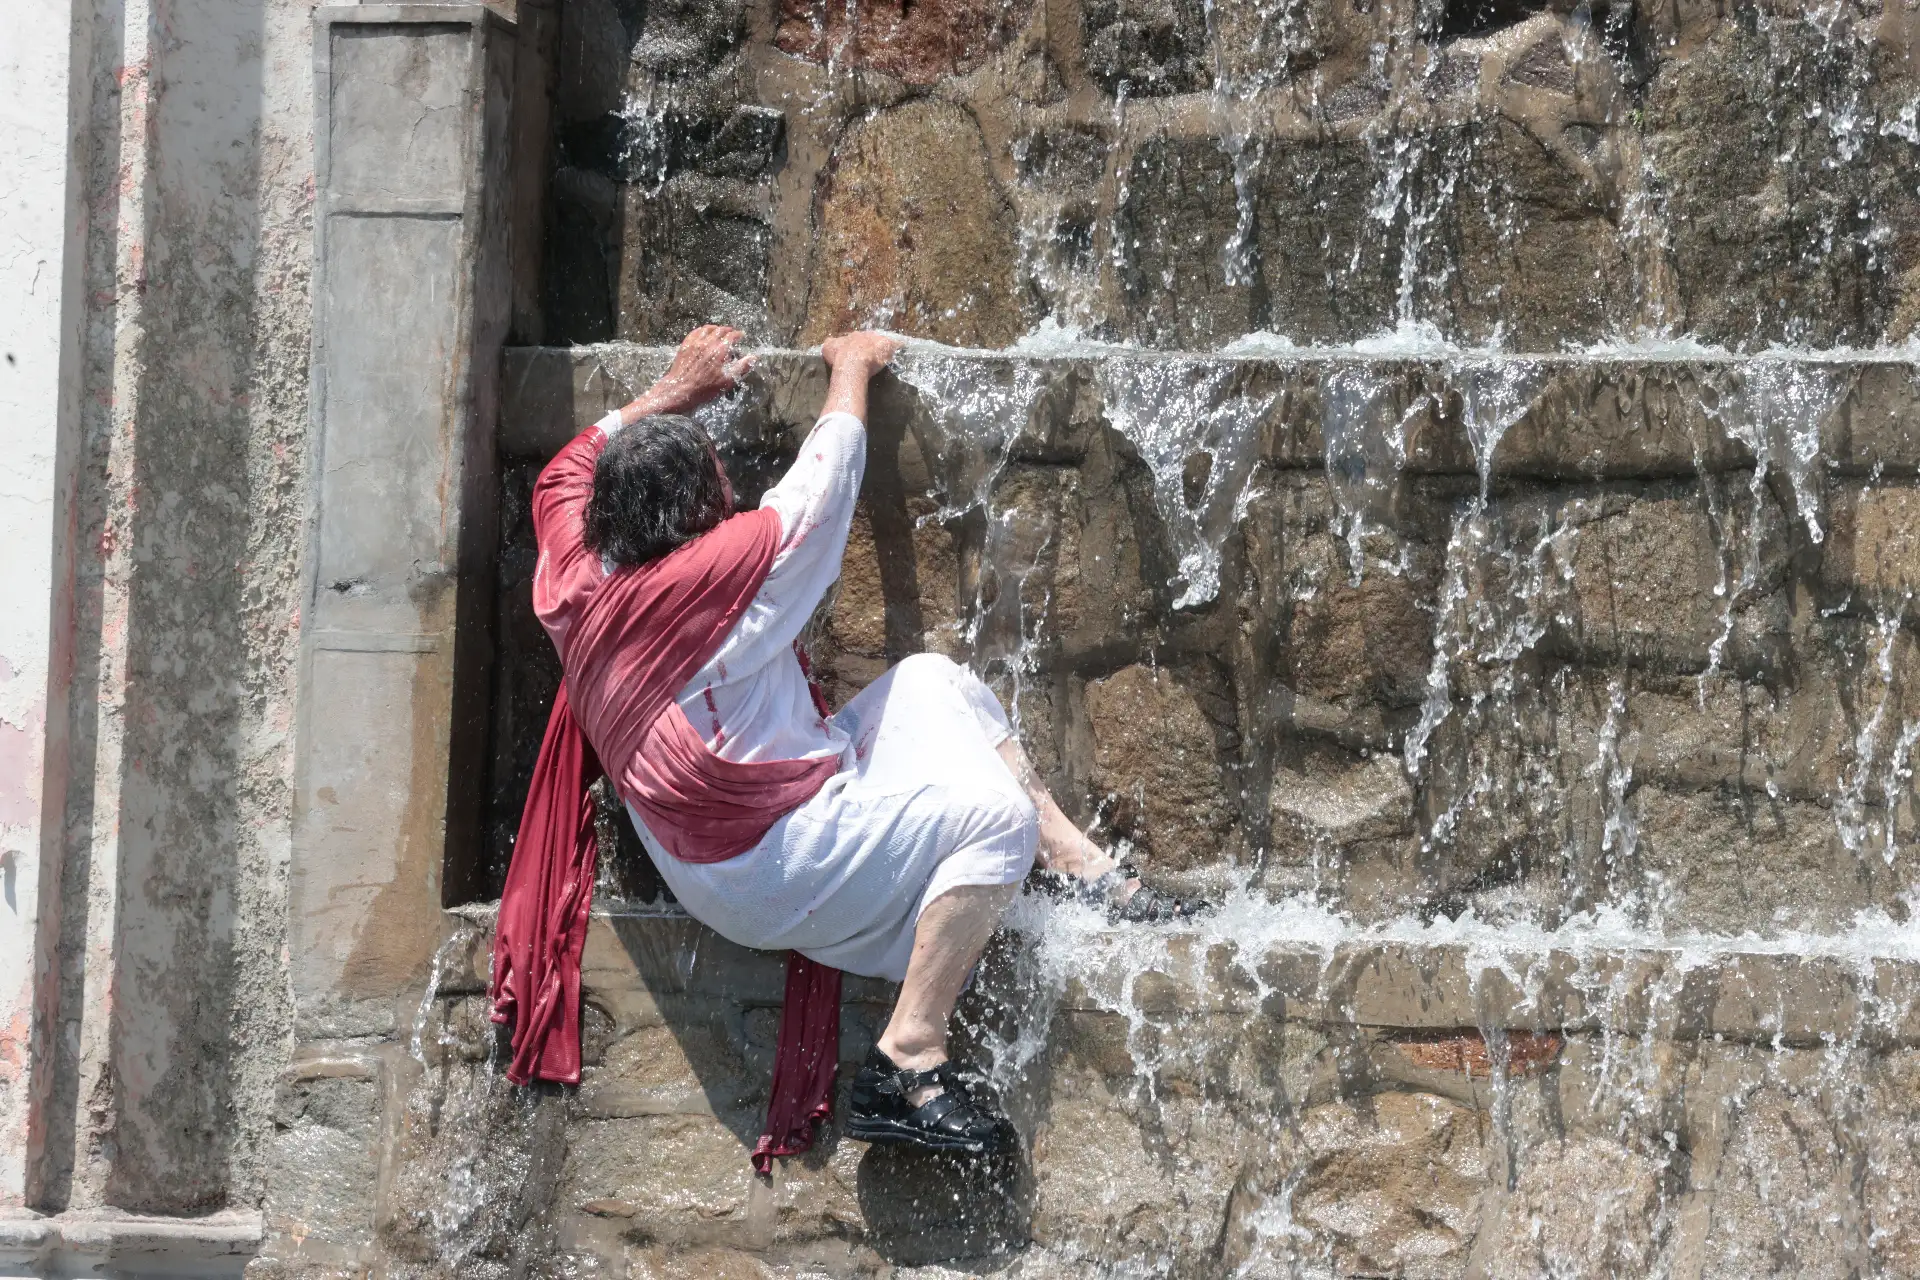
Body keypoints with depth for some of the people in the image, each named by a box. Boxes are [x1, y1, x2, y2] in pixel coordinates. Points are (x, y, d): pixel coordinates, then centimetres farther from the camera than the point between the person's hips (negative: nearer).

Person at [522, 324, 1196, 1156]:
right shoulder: (730, 565, -19)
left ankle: (1080, 865, 14)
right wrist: (851, 368, 16)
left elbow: (566, 471, 22)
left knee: (933, 681, 13)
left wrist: (678, 391, 30)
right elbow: (823, 481, -3)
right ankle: (907, 1061, -16)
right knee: (996, 811, -19)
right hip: (770, 881, -9)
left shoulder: (575, 581, 1)